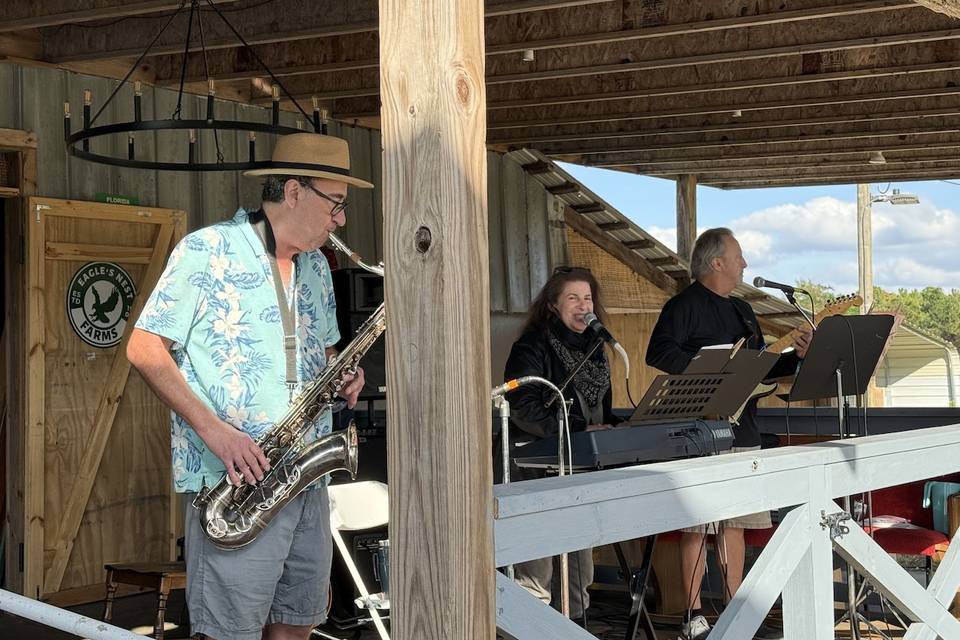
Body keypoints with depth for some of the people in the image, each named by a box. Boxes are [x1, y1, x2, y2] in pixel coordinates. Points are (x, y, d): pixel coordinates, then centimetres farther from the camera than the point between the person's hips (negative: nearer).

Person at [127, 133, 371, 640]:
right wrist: (212, 429, -19)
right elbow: (144, 348, -10)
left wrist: (342, 376, 3)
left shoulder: (316, 266, 15)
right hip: (231, 481, -7)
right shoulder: (207, 251, -8)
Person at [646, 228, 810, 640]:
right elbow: (658, 353, -20)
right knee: (696, 525, -4)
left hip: (742, 431, 8)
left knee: (735, 522, 11)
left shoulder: (742, 311, 20)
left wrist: (796, 357, 8)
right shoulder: (685, 305, -6)